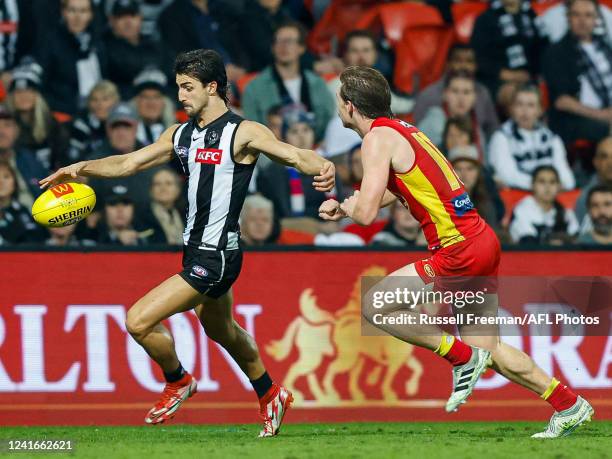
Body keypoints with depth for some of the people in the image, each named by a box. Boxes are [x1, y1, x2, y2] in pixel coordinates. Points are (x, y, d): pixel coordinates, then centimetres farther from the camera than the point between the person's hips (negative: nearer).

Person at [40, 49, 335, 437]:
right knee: (222, 332, 26)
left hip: (216, 255, -9)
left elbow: (294, 155, -22)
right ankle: (271, 396, 45)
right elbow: (130, 163, 13)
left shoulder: (242, 132, -13)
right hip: (197, 250, 9)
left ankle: (178, 382, 13)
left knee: (139, 321, -13)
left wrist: (322, 167, -44)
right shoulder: (181, 134, 10)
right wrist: (82, 168, -1)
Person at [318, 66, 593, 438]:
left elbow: (366, 213, -19)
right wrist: (342, 207, 20)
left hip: (459, 251, -9)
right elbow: (391, 190, 33)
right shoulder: (401, 129, 17)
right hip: (482, 240, 9)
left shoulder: (379, 138, -11)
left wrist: (347, 207, 3)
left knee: (373, 305, -4)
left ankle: (463, 358, 0)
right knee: (488, 349, 15)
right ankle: (569, 406, 17)